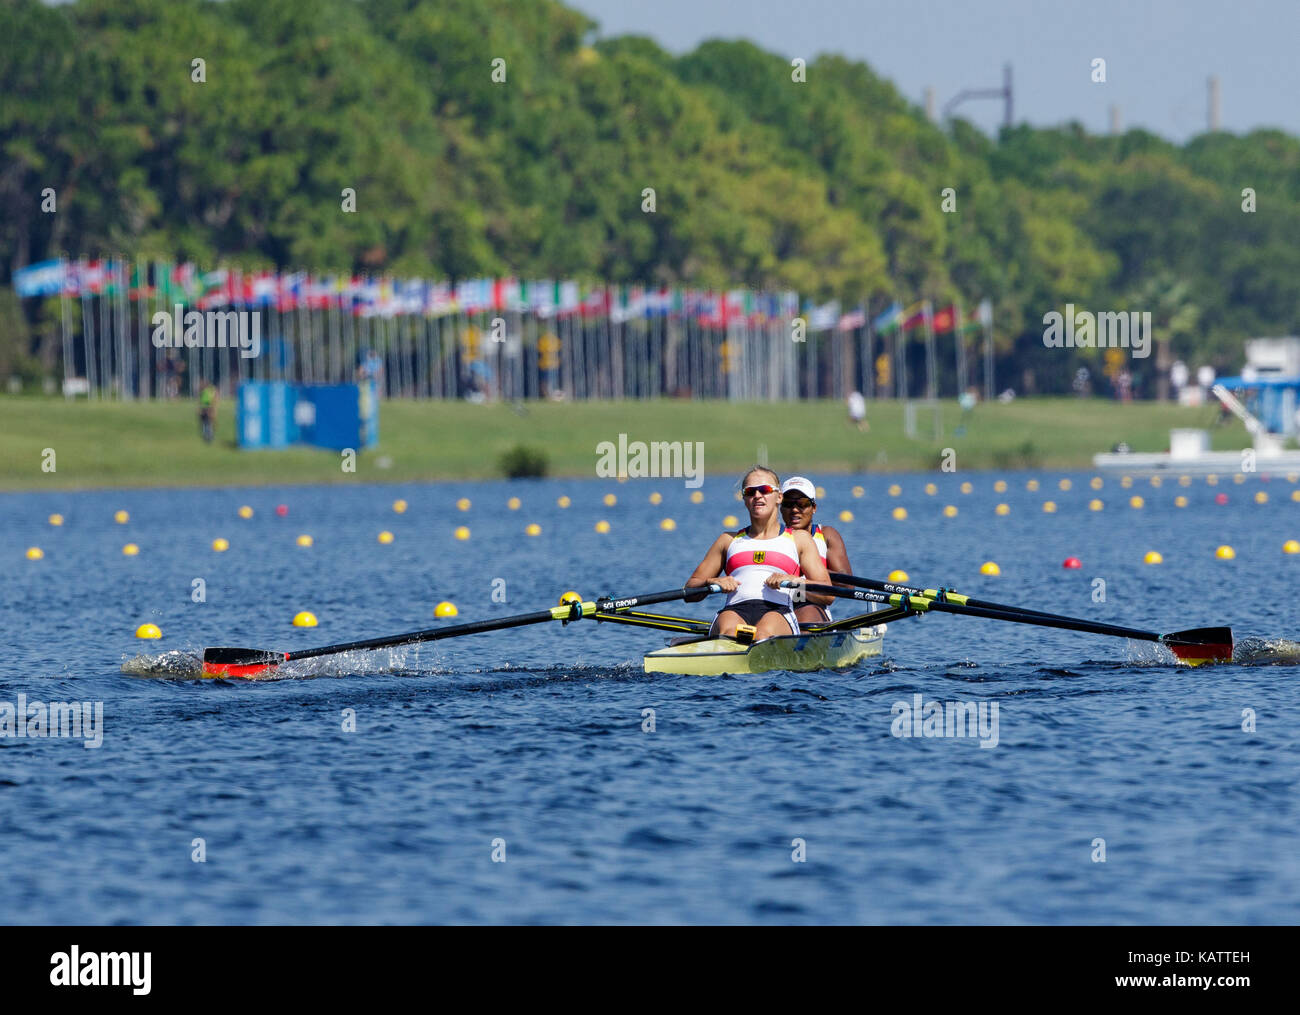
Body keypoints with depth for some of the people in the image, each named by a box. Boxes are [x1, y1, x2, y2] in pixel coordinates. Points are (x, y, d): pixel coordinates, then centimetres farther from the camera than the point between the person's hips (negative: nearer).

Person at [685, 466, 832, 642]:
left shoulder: (799, 539, 23)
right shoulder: (729, 540, 29)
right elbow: (690, 587, 24)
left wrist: (794, 581, -8)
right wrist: (711, 582, 1)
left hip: (778, 610, -1)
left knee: (765, 632, -39)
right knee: (727, 628, -38)